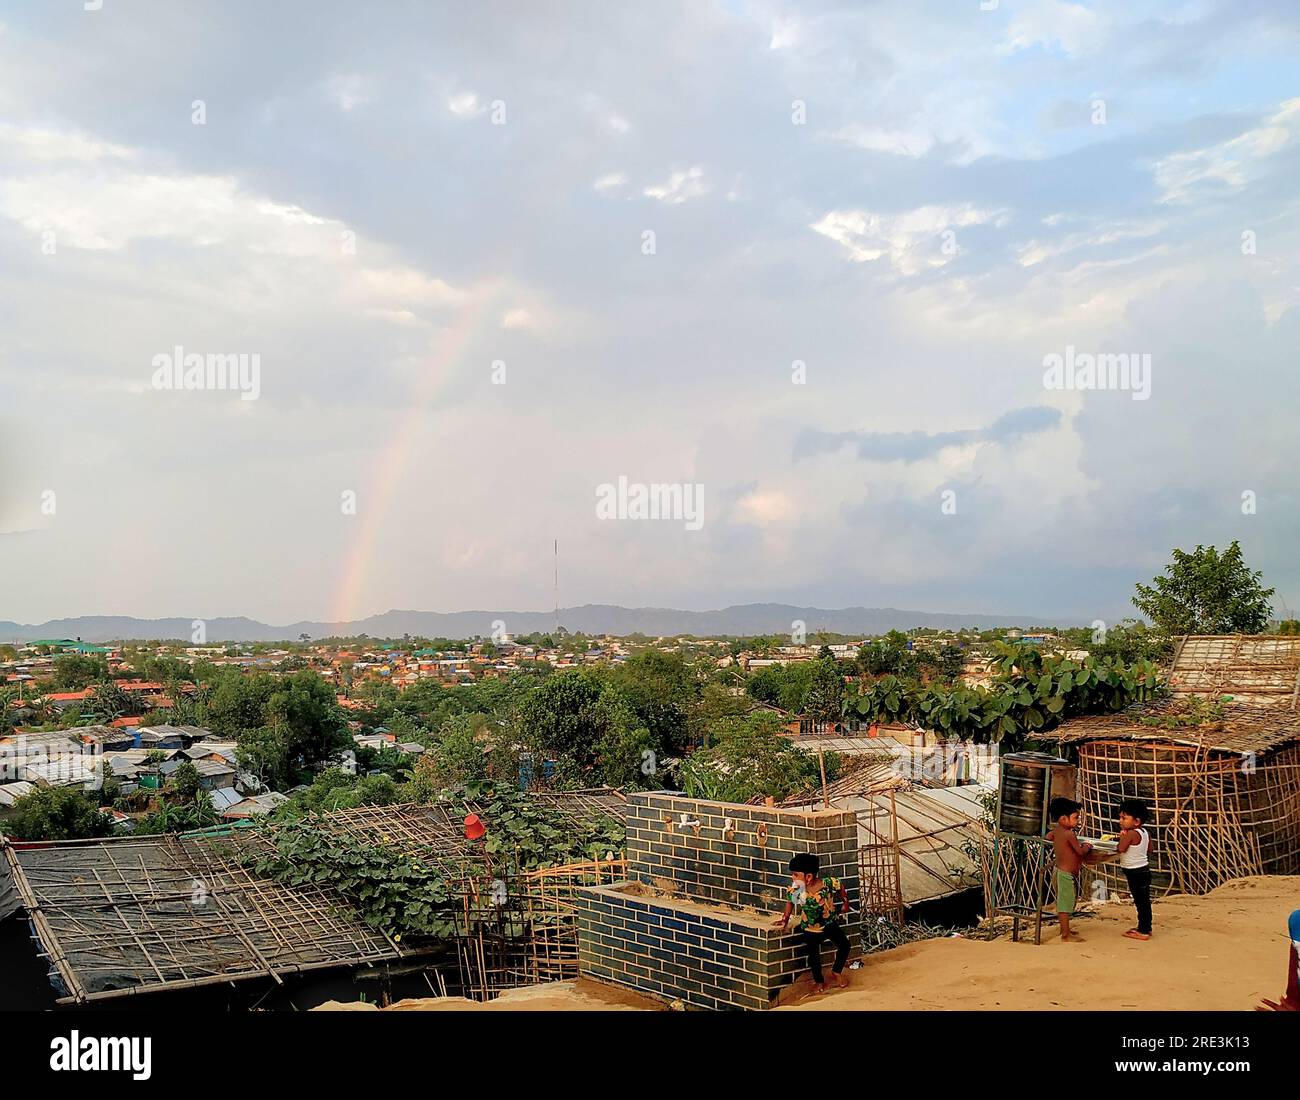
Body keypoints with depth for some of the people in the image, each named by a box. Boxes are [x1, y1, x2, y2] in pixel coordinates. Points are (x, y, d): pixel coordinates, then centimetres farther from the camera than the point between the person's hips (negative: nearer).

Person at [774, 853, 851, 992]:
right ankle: (819, 981, 36)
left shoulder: (829, 883, -29)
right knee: (814, 955, 8)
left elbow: (841, 887, -6)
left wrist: (845, 902, -2)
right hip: (810, 929, -1)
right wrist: (785, 918, -6)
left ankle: (836, 971, 32)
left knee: (844, 945, 5)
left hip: (830, 923, 1)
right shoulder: (795, 891, -28)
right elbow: (790, 902, -5)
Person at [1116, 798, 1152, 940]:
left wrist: (1122, 836, -9)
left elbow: (1121, 848, -24)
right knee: (1143, 900, 16)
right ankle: (1145, 927, 26)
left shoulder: (1131, 833, -21)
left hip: (1135, 872, -9)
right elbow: (1149, 850, 17)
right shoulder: (1145, 832, 7)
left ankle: (1143, 931, 1)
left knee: (1141, 901, -4)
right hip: (1143, 869, 9)